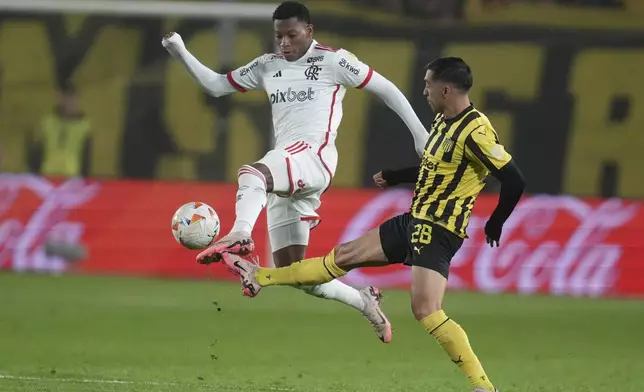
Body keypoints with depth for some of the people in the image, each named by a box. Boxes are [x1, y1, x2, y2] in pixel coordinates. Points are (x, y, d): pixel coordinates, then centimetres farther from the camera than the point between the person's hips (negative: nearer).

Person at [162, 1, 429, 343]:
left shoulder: (333, 61, 5)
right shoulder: (268, 67, 20)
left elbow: (386, 89, 8)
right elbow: (215, 85, 25)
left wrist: (419, 134, 5)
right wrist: (181, 54, 13)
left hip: (314, 155, -7)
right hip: (285, 174, 7)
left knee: (251, 173, -39)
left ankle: (240, 237, -64)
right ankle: (365, 302, 20)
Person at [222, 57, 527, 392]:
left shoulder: (475, 131, -21)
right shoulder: (443, 120, 9)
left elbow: (514, 182, -24)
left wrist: (495, 225, -12)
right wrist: (394, 177, 32)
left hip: (439, 231, -9)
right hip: (415, 220, 9)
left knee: (425, 311, -22)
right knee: (345, 255, 17)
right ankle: (259, 278, 28)